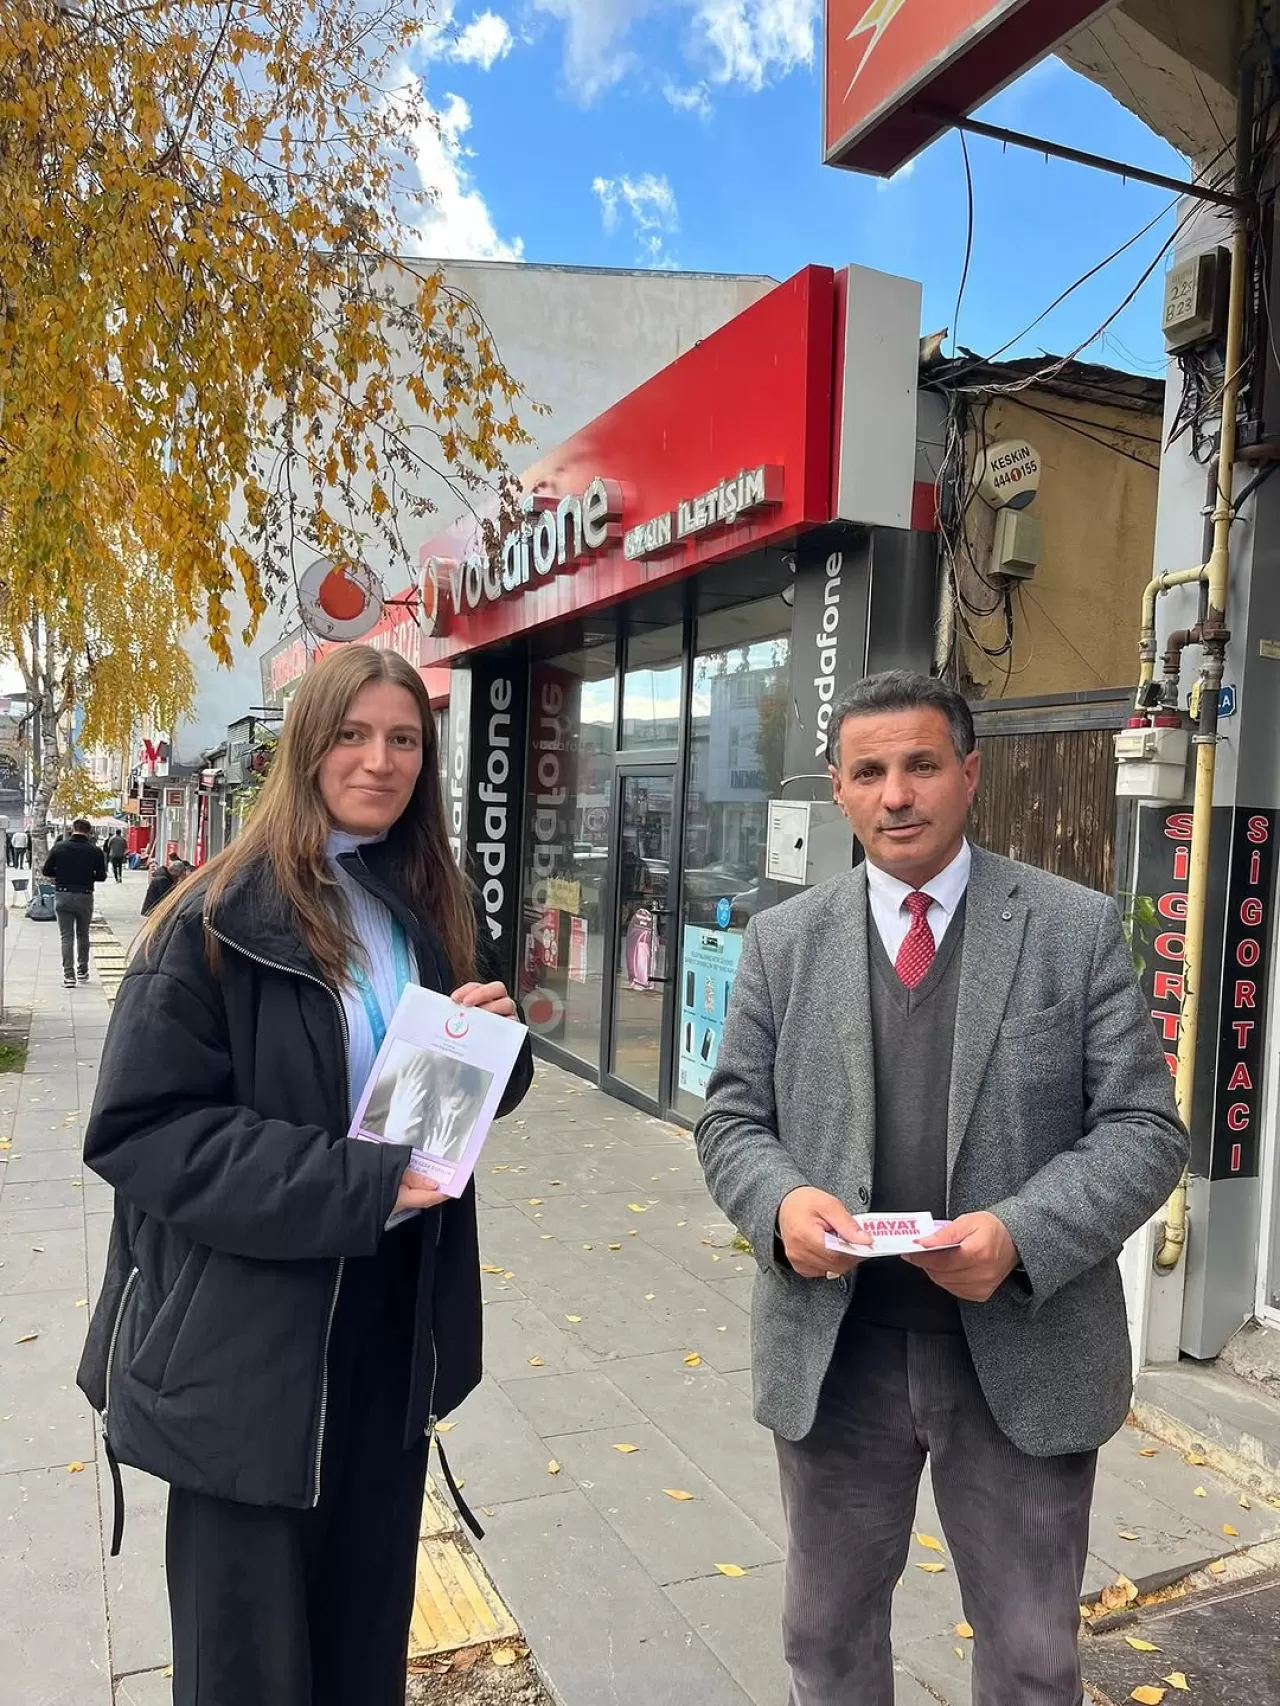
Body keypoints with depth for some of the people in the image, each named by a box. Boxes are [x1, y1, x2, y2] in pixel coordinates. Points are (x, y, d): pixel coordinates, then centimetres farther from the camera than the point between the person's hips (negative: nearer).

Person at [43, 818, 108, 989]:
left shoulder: (58, 847, -4)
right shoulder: (95, 851, -7)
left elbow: (47, 871, 0)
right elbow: (101, 877, -2)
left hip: (62, 896, 0)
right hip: (84, 896, 0)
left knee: (66, 936, 4)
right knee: (83, 934, 18)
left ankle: (68, 975, -1)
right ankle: (82, 970, 24)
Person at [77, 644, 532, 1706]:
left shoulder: (437, 910, 5)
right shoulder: (224, 918, -13)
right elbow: (140, 1128, -17)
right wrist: (352, 1184, -23)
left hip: (394, 1320, 5)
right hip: (250, 1337, -5)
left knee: (368, 1619, 20)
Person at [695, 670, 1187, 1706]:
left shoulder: (1078, 928, -5)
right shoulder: (782, 941, 0)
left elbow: (1144, 1127, -7)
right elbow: (732, 1120, 3)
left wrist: (1022, 1232, -23)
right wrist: (782, 1201, -19)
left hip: (1021, 1354, -1)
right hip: (833, 1350, 2)